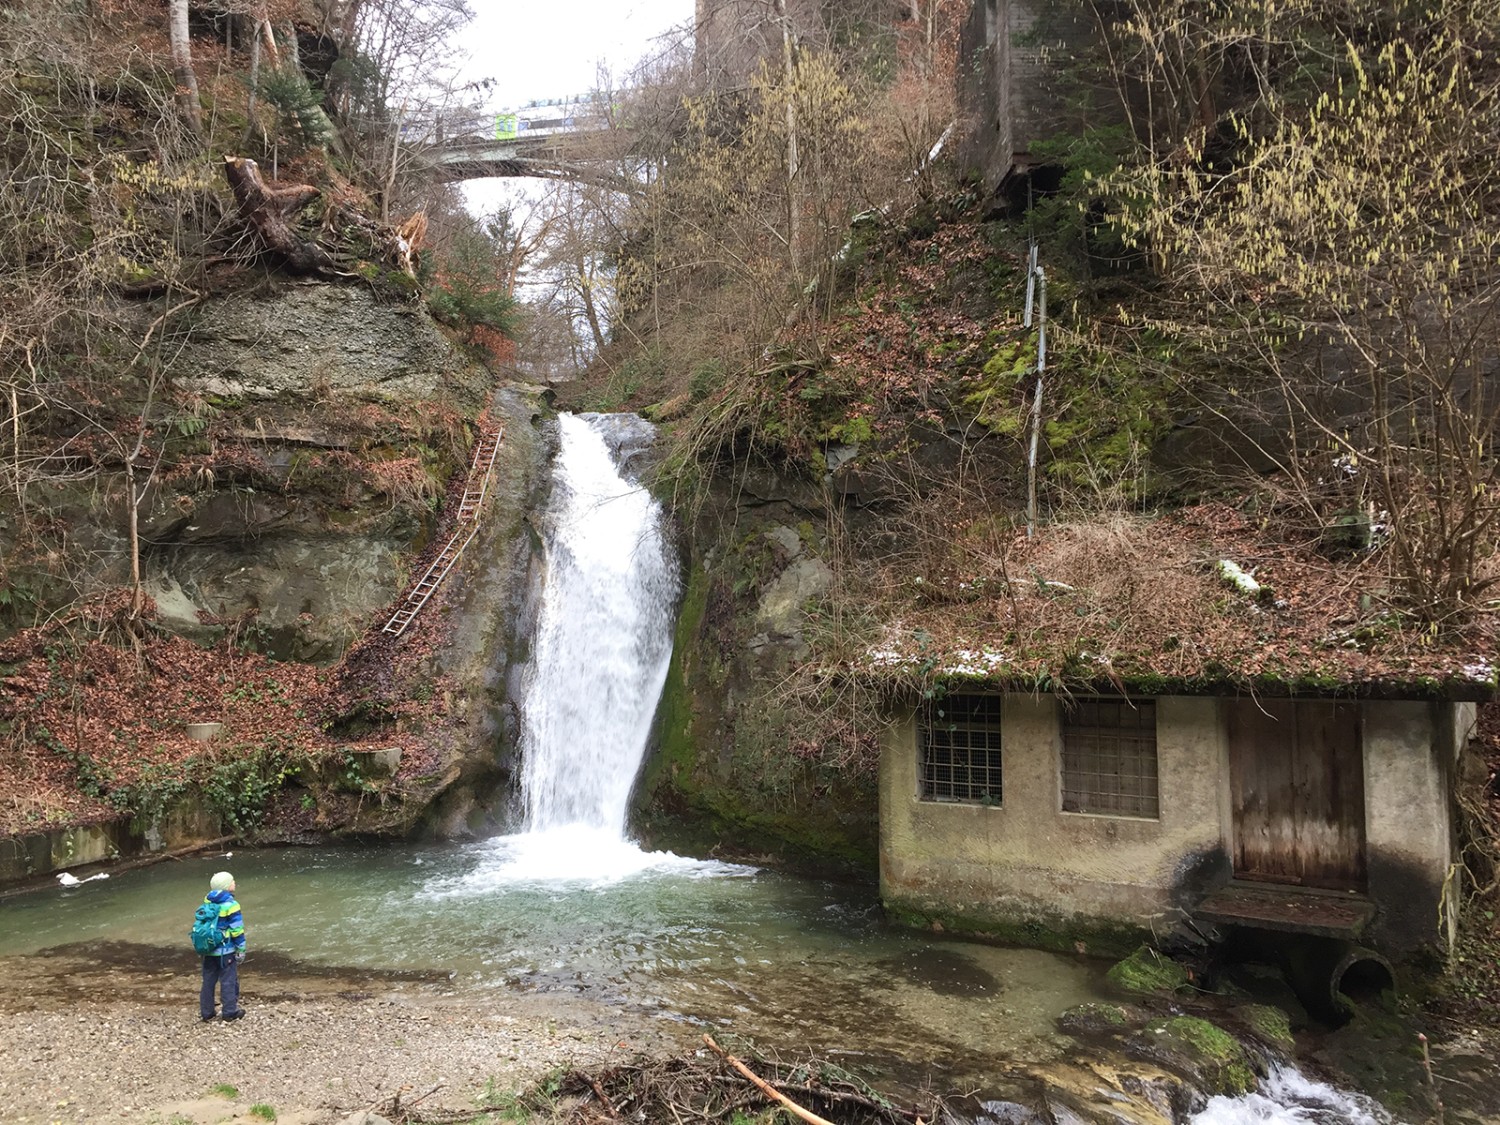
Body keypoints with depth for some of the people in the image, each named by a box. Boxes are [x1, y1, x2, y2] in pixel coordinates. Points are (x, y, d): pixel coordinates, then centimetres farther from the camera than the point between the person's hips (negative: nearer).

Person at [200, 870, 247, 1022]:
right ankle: (230, 1011, 8)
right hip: (226, 951, -6)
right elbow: (237, 930, -15)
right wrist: (241, 949, -7)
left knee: (208, 980, 14)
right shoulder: (231, 905, -16)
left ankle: (206, 1011, 21)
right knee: (228, 981, 4)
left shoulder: (207, 903, 3)